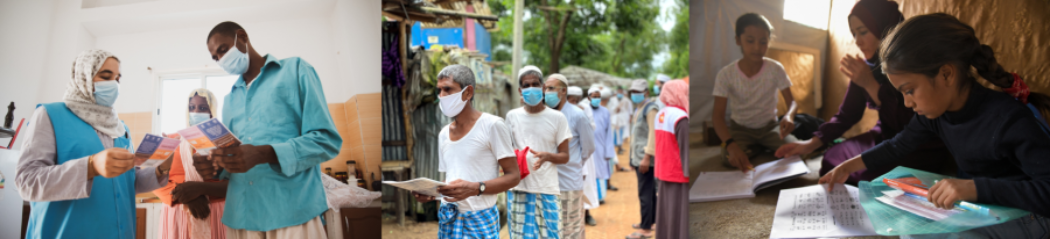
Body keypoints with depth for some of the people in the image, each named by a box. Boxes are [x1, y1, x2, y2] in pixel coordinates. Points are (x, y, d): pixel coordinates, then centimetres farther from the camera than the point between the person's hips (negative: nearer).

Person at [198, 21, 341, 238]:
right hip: (240, 215, 6)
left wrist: (264, 154, -20)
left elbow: (327, 140, -8)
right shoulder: (229, 100, 21)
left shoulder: (295, 70, 3)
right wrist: (216, 165, -1)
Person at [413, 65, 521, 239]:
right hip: (447, 217, 6)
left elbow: (513, 175, -9)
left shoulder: (492, 125, -8)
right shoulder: (444, 133, 12)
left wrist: (476, 188, -22)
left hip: (480, 218, -5)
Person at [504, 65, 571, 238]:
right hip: (519, 189, 2)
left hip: (547, 190, -2)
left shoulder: (557, 118, 1)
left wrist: (547, 156, -18)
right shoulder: (512, 116, 7)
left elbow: (565, 156, 3)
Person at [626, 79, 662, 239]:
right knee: (650, 192, 16)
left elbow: (653, 133, -20)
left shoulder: (651, 108, -12)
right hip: (638, 157, 9)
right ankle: (650, 221, 25)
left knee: (645, 193, -8)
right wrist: (633, 158, 21)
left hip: (645, 158, -9)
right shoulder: (639, 109, 17)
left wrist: (647, 156, -24)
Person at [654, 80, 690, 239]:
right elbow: (686, 148, -20)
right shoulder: (681, 117, -19)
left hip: (664, 173, 9)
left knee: (666, 212, 16)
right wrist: (689, 171, -17)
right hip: (679, 174, -9)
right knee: (679, 215, -2)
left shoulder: (660, 115, 8)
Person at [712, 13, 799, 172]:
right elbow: (718, 116, -23)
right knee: (729, 159, -30)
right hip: (740, 128, -1)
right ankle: (762, 147, 2)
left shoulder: (776, 69, -12)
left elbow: (791, 101, -13)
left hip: (770, 126, 1)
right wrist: (731, 145, -42)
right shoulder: (726, 74, -18)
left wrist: (789, 116, -40)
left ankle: (759, 146, 6)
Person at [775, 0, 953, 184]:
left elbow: (911, 125, -27)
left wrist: (870, 85, -29)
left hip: (923, 149, -6)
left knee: (871, 177, -27)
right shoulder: (868, 65, 1)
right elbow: (847, 115, 4)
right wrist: (812, 143, -10)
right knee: (832, 159, -13)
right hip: (886, 138, 6)